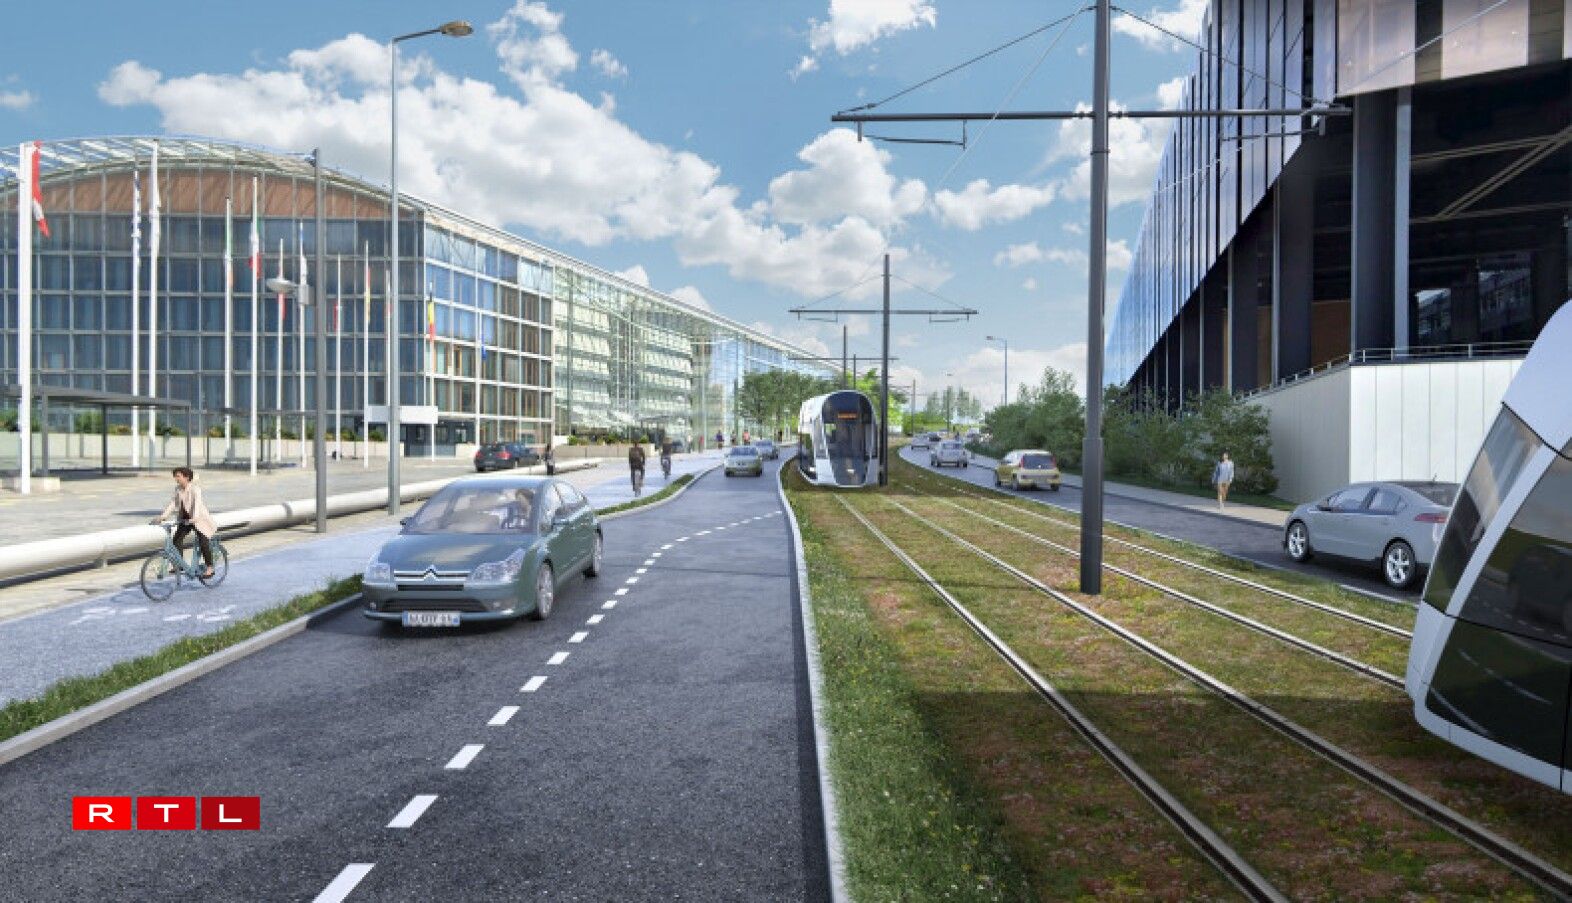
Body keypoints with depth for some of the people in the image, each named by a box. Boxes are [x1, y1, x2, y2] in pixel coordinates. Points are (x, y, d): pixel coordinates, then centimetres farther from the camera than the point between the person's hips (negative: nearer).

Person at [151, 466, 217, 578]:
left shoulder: (195, 489, -20)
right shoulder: (178, 489, 1)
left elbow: (197, 504, -32)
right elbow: (173, 503, 4)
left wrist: (194, 518, -47)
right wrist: (161, 516, -5)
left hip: (199, 518, -7)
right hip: (185, 519, 7)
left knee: (203, 542, -13)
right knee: (177, 539, -3)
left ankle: (210, 568, -4)